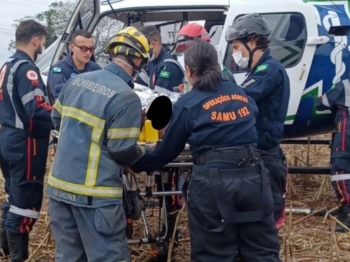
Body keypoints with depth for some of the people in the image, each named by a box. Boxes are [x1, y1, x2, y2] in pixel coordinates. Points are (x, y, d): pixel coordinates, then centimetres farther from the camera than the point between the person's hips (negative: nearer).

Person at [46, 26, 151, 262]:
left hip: (59, 185, 7)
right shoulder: (126, 98, -16)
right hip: (94, 194, -7)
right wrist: (145, 151, 6)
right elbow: (123, 153, -15)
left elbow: (57, 120, 17)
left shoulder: (76, 81, 5)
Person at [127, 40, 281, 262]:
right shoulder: (241, 94, 13)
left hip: (212, 182, -4)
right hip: (253, 176, 4)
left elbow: (167, 150, 7)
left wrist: (137, 165, 23)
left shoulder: (188, 104, 1)